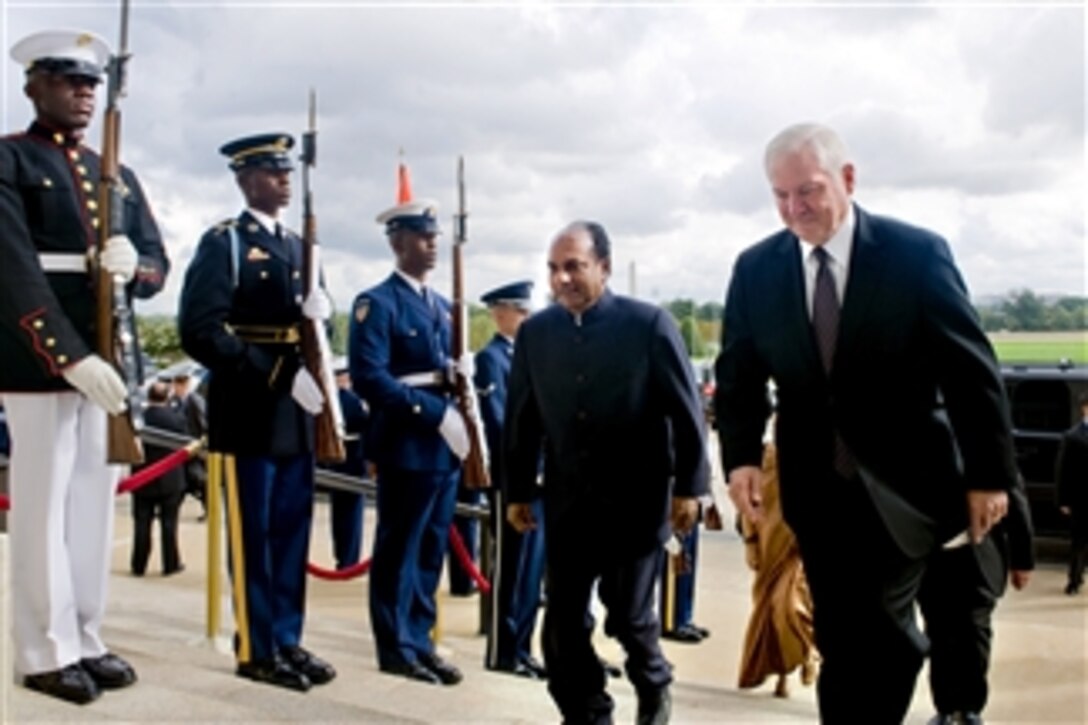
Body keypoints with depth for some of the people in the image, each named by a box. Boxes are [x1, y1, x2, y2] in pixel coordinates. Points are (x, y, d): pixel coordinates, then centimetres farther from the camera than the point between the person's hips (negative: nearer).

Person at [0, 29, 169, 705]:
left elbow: (158, 265, 13)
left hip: (108, 362, 6)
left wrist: (133, 265, -12)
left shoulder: (119, 175, 17)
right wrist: (72, 357, -22)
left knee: (96, 504, 9)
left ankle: (86, 640, 18)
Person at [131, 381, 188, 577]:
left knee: (142, 523, 8)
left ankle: (139, 565, 11)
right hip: (171, 480, -1)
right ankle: (170, 564, 9)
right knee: (169, 522, 6)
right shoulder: (177, 417, -10)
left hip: (142, 479, 1)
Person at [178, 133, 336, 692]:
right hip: (251, 412, -7)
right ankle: (257, 649, 11)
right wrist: (279, 374, -22)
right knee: (253, 534, 1)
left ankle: (287, 640, 20)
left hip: (295, 412, 7)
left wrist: (317, 311, -6)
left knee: (292, 531, 10)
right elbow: (201, 332, -17)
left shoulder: (297, 246, 16)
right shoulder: (222, 243, -6)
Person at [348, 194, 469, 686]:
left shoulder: (442, 307, 17)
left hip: (444, 446, 8)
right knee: (399, 551, 2)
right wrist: (434, 413, -21)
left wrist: (461, 416, 0)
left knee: (432, 549, 13)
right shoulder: (377, 303, -9)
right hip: (406, 448, -8)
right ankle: (396, 648, 13)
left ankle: (420, 641, 23)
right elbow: (369, 378, -19)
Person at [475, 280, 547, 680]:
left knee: (532, 567, 11)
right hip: (512, 479, -8)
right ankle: (502, 653, 7)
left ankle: (520, 649, 19)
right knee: (511, 567, -2)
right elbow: (498, 422, -16)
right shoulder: (490, 358, -9)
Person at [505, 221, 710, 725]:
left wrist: (688, 486, -7)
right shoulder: (534, 332, 1)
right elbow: (521, 418, 7)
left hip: (637, 500, -3)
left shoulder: (649, 324, -9)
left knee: (628, 615, 4)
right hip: (568, 502, 3)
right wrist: (517, 490, 8)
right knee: (563, 623, 4)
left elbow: (686, 412, -5)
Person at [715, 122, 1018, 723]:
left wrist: (990, 473, -8)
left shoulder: (916, 252, -9)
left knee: (882, 623, -7)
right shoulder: (755, 268, 0)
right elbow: (739, 374, 5)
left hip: (904, 481, -3)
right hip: (817, 486, 3)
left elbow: (971, 369, -7)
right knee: (837, 637, 10)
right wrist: (741, 456, -10)